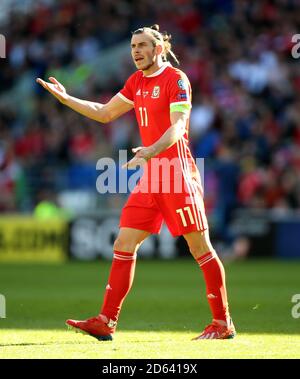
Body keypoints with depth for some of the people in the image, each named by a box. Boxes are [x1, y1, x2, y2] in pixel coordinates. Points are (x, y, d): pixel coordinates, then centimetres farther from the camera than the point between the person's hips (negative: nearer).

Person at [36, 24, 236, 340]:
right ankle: (106, 322, 1)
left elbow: (177, 128, -20)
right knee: (124, 245, 1)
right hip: (150, 176, 8)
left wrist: (150, 152, -36)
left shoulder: (176, 79, -9)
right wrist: (65, 98, 17)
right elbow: (105, 113, 25)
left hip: (177, 173, -8)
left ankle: (223, 323, 5)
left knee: (200, 248, -3)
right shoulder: (136, 82, 15)